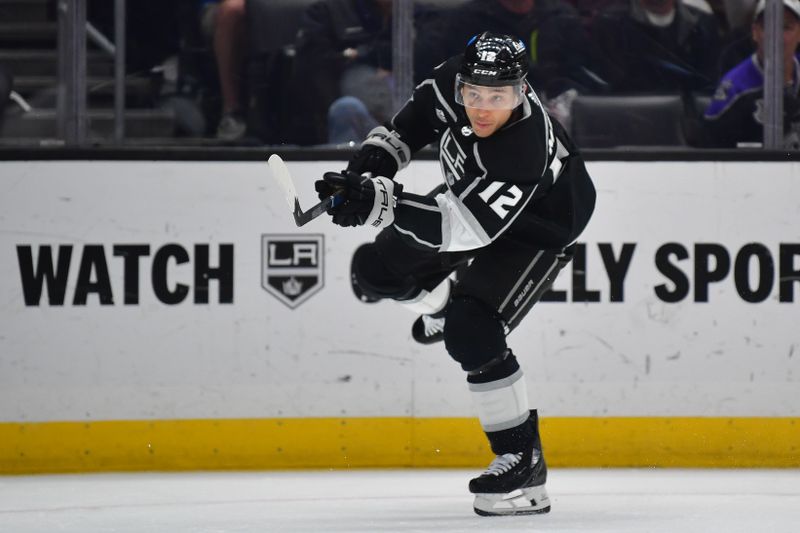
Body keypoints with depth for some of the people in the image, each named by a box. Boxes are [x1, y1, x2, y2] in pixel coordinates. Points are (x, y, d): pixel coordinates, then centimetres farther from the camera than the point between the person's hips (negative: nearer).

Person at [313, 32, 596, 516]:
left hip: (536, 229, -8)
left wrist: (379, 204, -58)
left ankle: (523, 458, -12)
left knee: (471, 330, -24)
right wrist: (376, 158, -13)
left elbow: (466, 227, -48)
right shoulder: (457, 81, -25)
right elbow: (423, 111, -2)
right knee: (377, 270, 6)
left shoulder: (525, 151, -44)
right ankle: (441, 305, 41)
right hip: (469, 191, 8)